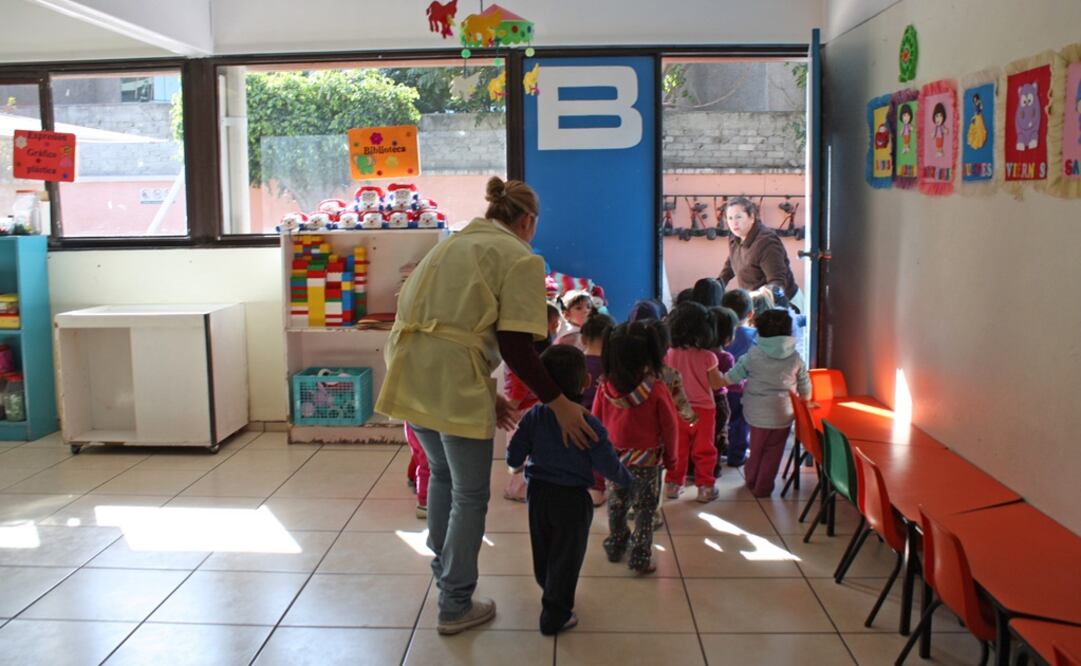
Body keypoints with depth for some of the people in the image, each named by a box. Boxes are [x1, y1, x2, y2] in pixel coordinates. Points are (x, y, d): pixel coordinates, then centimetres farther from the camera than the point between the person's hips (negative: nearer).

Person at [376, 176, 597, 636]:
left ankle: (443, 571, 44)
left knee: (442, 473, 28)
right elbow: (514, 346, -13)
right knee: (470, 495, 11)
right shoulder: (521, 258, -3)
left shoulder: (454, 244, 21)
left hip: (410, 371, 8)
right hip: (452, 381, -8)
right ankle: (455, 607, 22)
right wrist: (558, 403, -8)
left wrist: (483, 392, 22)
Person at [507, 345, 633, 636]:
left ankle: (552, 593, 44)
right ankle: (555, 615, 17)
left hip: (538, 494, 4)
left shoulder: (533, 416, -9)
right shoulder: (588, 424, -20)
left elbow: (513, 458, -6)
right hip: (572, 499, -4)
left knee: (542, 552, 23)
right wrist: (627, 480, 4)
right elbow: (608, 465, -17)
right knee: (566, 558, 10)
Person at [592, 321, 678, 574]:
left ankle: (615, 547, 37)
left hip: (613, 457, 3)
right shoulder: (656, 389, -19)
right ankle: (641, 559, 14)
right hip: (646, 460, -3)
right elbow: (669, 427, -9)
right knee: (644, 509, 10)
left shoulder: (605, 387, -12)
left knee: (616, 504, 21)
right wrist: (670, 457, 7)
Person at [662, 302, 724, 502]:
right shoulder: (707, 356, -16)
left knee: (678, 449, 14)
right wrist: (720, 375, 10)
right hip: (703, 409, -2)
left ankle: (673, 484, 22)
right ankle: (705, 486, 15)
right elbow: (717, 384, -8)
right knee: (704, 450, 10)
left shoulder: (669, 354, -9)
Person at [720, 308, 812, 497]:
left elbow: (732, 377, -4)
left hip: (758, 412, 0)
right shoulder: (795, 357, -3)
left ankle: (751, 478, 36)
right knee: (773, 452, 11)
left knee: (757, 448, 19)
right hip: (784, 413, 1)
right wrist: (805, 402, 23)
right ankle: (763, 487, 17)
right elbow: (804, 384, 6)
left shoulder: (754, 355, -9)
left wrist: (721, 379, 15)